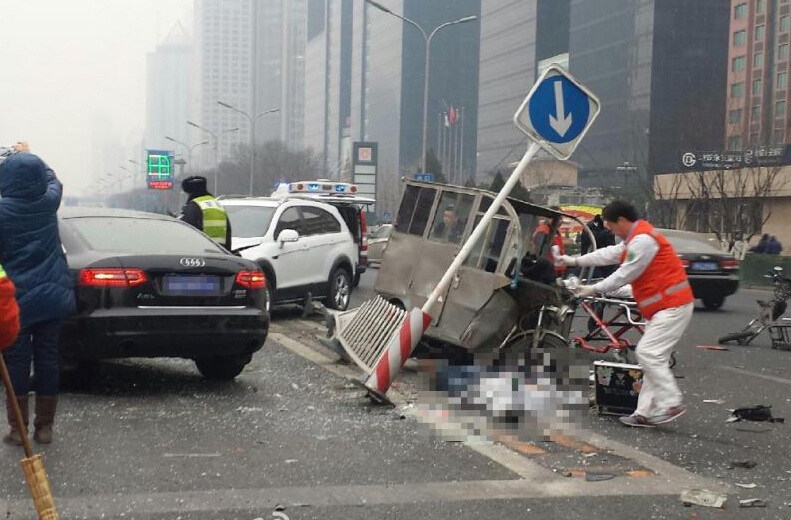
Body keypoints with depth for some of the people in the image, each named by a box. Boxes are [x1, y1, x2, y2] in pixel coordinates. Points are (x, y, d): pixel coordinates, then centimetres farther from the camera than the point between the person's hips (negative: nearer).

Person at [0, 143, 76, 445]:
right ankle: (45, 427, 11)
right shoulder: (49, 203, -2)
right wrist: (28, 157, 33)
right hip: (53, 296, 3)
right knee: (48, 359, 7)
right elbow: (53, 180, 20)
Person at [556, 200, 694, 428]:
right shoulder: (635, 239, 17)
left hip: (673, 306, -11)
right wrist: (576, 261, 28)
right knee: (653, 357, 8)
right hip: (665, 306, 11)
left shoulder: (642, 240, -17)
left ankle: (672, 404, -12)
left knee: (648, 353, -15)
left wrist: (593, 289, -6)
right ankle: (645, 412, 8)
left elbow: (625, 275, -16)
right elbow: (609, 254, 25)